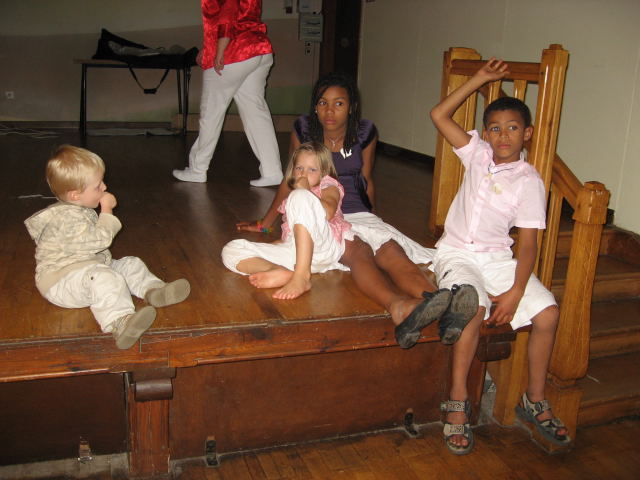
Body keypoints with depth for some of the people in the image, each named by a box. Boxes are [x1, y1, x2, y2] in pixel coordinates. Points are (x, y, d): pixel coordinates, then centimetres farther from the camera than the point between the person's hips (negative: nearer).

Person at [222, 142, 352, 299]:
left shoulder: (329, 186, 18)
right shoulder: (291, 199, 35)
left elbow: (328, 213, -7)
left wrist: (305, 191, -1)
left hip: (325, 247, -6)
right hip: (295, 253, 6)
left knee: (299, 197, -30)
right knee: (231, 250, -4)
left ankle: (301, 275, -41)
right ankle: (284, 273, -35)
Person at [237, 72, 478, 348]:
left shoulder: (365, 134, 7)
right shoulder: (303, 130, 4)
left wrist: (371, 220, 30)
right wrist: (264, 224, 23)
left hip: (358, 213, 3)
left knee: (391, 250, -32)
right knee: (358, 250, -37)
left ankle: (437, 303, -60)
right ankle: (400, 307, -67)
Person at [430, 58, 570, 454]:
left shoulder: (529, 181, -4)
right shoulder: (478, 154, 4)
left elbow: (528, 243, -8)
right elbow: (439, 115, 1)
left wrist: (516, 292, -21)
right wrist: (482, 79, 2)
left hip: (499, 258, 1)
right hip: (457, 254, -1)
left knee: (548, 312, -17)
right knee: (474, 307, -30)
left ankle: (535, 401, 5)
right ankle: (457, 404, -18)